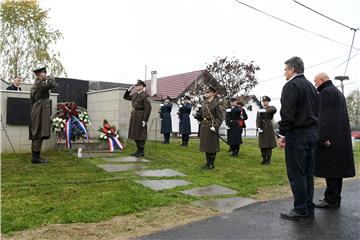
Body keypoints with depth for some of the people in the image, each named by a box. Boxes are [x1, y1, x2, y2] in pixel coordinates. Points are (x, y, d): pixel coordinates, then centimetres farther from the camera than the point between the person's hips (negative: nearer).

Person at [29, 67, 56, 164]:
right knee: (39, 134, -8)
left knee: (36, 135, 11)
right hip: (41, 111, -10)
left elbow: (31, 101, 22)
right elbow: (52, 84, -29)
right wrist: (50, 78, -8)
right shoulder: (41, 84, -12)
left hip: (35, 111, 10)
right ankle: (36, 157, -6)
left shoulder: (33, 86, 19)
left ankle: (35, 156, 17)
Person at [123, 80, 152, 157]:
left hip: (140, 116, -9)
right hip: (134, 116, 9)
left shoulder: (144, 95, -12)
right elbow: (125, 97, 24)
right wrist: (130, 89, 10)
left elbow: (148, 108, -17)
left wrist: (145, 120, -20)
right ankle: (138, 150, 19)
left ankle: (141, 152, 3)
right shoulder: (135, 95, 13)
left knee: (140, 134, -4)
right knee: (135, 134, 10)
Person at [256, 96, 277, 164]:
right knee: (262, 145, 4)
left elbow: (274, 109, -26)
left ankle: (268, 160, 7)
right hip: (262, 129, 4)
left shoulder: (271, 108, 1)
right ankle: (264, 159, 13)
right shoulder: (260, 110, 13)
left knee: (269, 144, -2)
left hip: (269, 129, -3)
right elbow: (257, 120, 3)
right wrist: (258, 127, -12)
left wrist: (265, 110, -38)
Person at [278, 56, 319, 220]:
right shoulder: (311, 86, 17)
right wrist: (313, 130, 18)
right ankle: (308, 209, 20)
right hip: (312, 133, 9)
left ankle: (301, 210, 4)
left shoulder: (291, 86, -10)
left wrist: (282, 134, -14)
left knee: (296, 174, -2)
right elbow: (316, 111, 17)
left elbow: (287, 113, -18)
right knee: (307, 173, 13)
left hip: (297, 134, -9)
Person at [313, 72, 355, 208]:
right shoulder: (337, 92, 22)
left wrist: (323, 137, -24)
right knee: (336, 167, 12)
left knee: (330, 167, -6)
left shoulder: (326, 92, -10)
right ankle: (335, 198, 19)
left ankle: (331, 200, -1)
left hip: (330, 137, -10)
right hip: (340, 138, 10)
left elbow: (324, 116, -20)